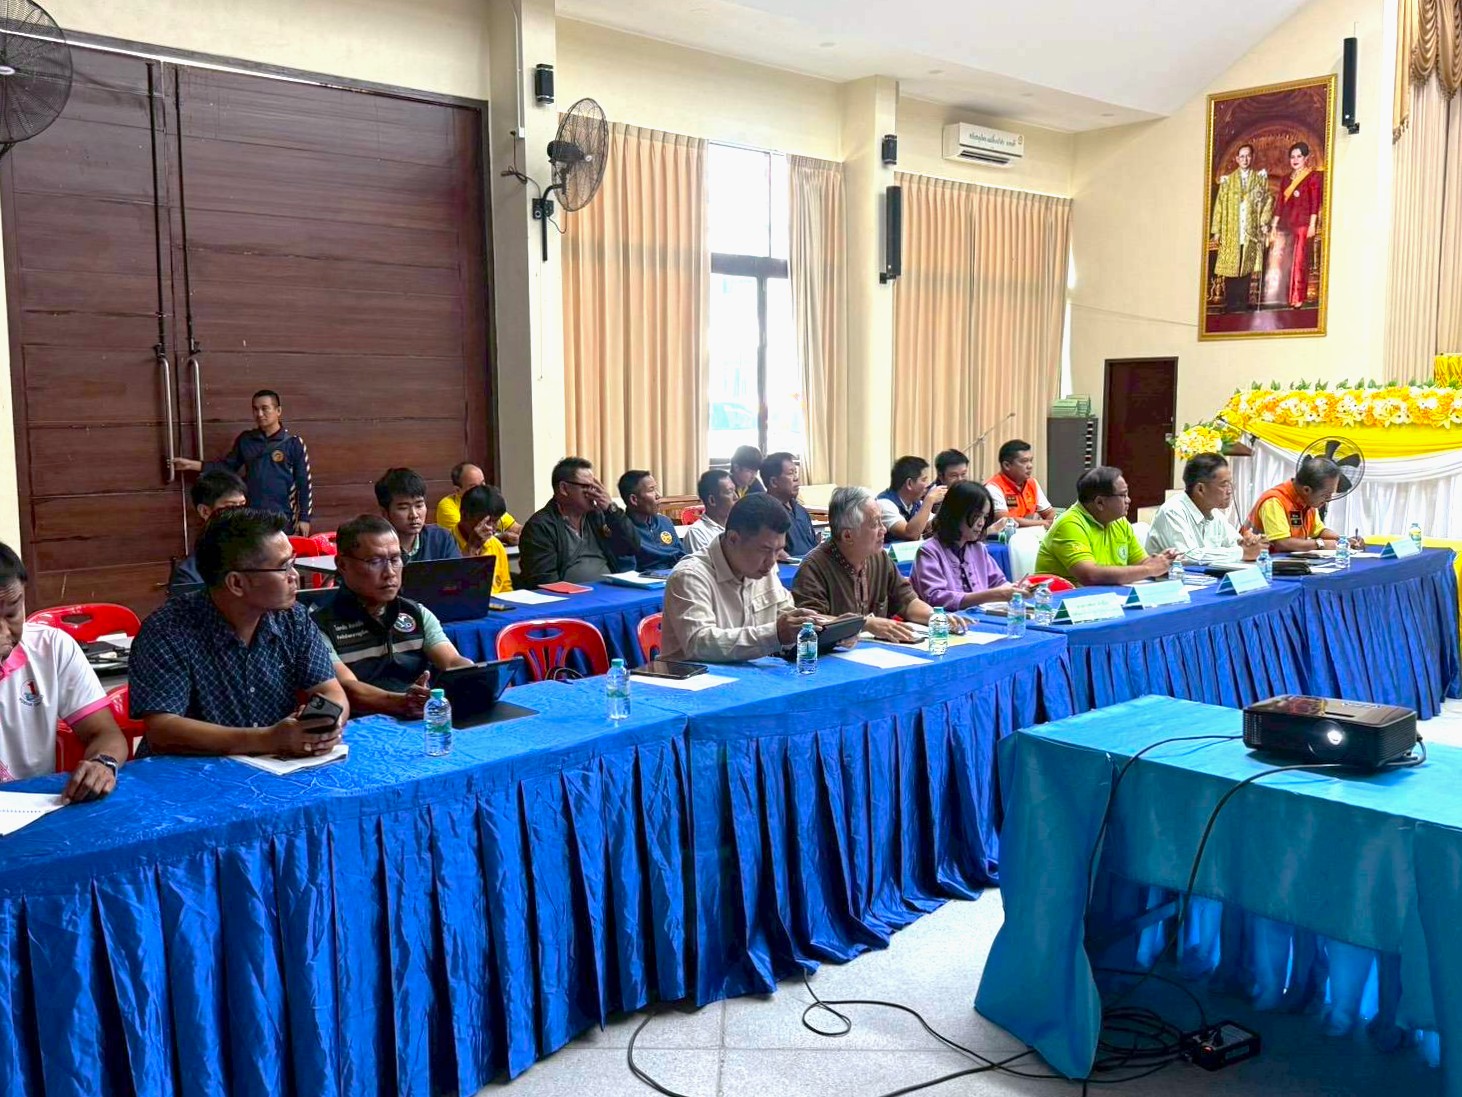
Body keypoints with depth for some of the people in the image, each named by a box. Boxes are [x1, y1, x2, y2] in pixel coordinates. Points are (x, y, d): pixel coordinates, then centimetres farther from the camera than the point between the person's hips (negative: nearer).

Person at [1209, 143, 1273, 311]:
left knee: (1246, 268, -2)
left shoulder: (1260, 178, 10)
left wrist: (1264, 221, -5)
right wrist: (1216, 231, 0)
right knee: (1230, 268, -3)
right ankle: (1230, 304, 1)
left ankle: (1242, 303, 2)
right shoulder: (1227, 180, 9)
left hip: (1251, 232, 0)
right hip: (1231, 233, 0)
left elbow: (1268, 200, 8)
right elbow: (1219, 205, 6)